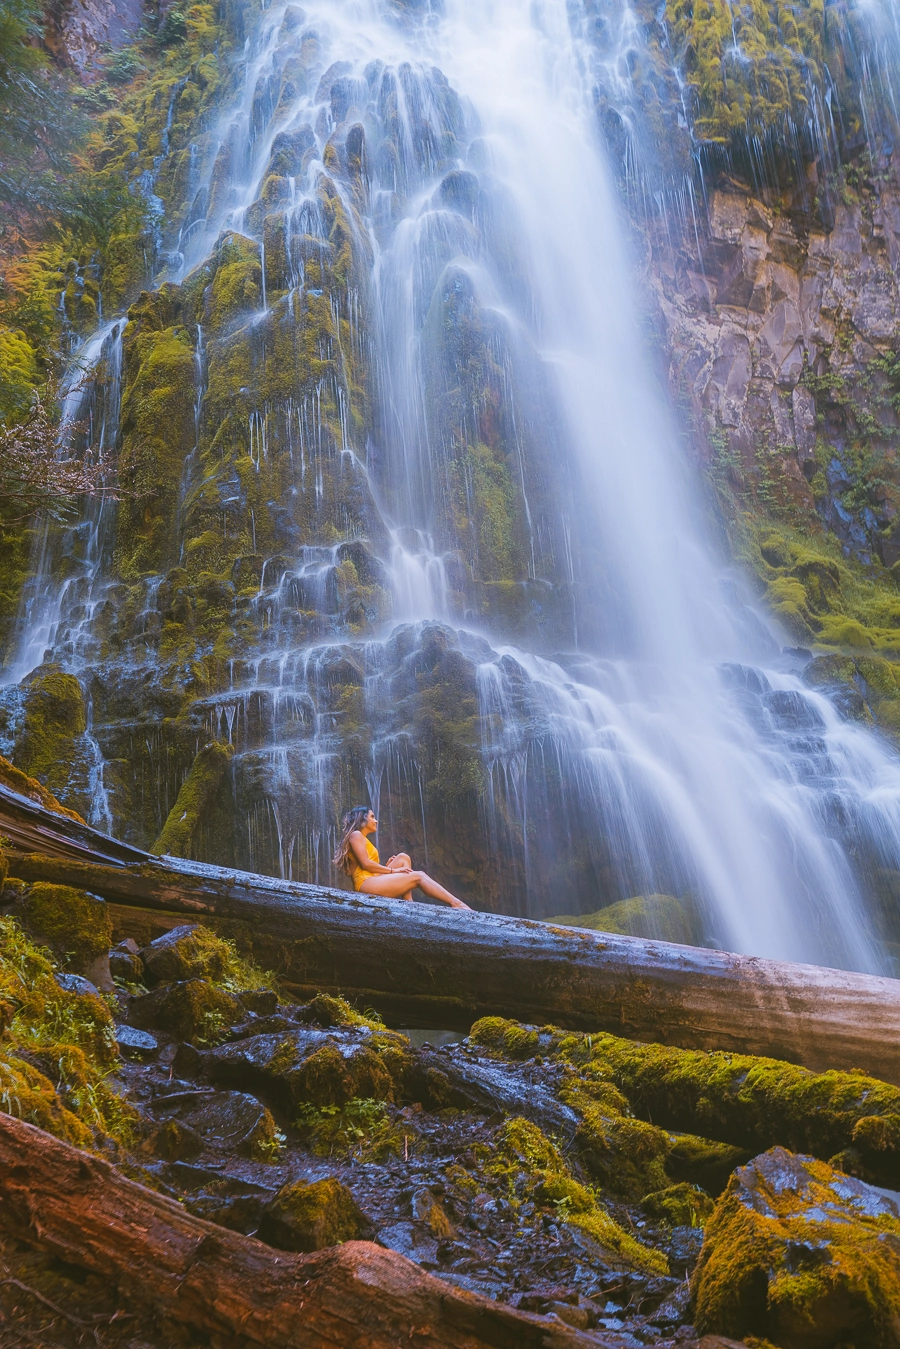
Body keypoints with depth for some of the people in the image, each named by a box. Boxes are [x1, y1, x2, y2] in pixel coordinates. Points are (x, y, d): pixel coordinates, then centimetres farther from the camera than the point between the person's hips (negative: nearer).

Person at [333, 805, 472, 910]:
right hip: (366, 883, -9)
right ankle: (456, 904, -21)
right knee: (418, 877, -12)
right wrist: (393, 870, -7)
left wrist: (387, 865, 9)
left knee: (403, 858, 8)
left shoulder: (363, 839, 30)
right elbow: (365, 864, -12)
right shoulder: (356, 835, 1)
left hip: (374, 882, 9)